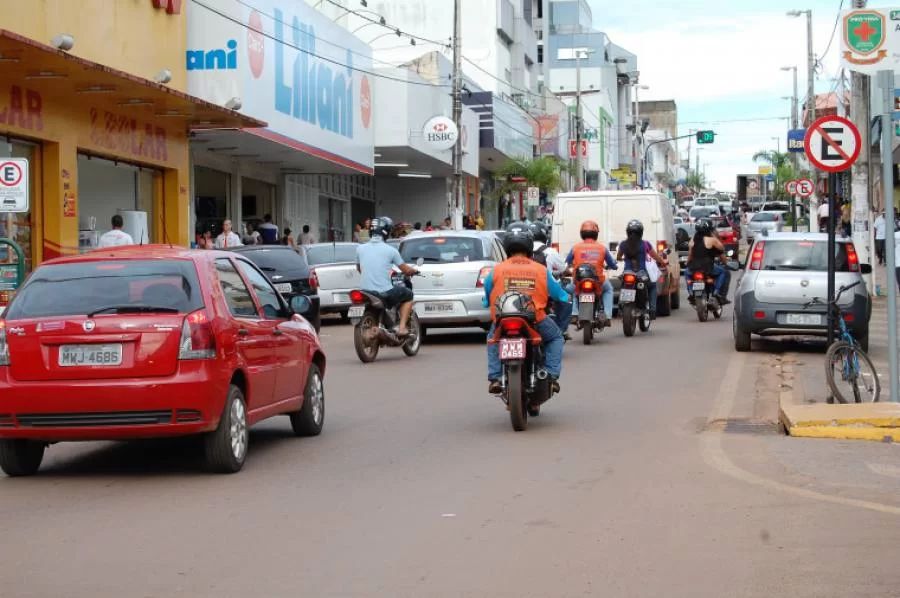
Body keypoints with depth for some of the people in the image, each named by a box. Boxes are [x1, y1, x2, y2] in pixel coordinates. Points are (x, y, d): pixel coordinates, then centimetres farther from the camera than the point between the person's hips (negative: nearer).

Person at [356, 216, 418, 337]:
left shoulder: (360, 249, 2)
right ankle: (402, 328, 10)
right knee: (408, 295, 22)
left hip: (365, 290, 4)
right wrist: (414, 271, 24)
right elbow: (406, 270, 1)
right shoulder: (390, 250, -8)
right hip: (384, 293, -4)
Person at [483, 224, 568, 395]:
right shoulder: (541, 270, 3)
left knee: (493, 339, 35)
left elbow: (486, 299, 10)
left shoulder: (496, 270, 3)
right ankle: (551, 377, 10)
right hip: (536, 322, -1)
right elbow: (562, 297, 10)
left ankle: (494, 378, 18)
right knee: (555, 338, 28)